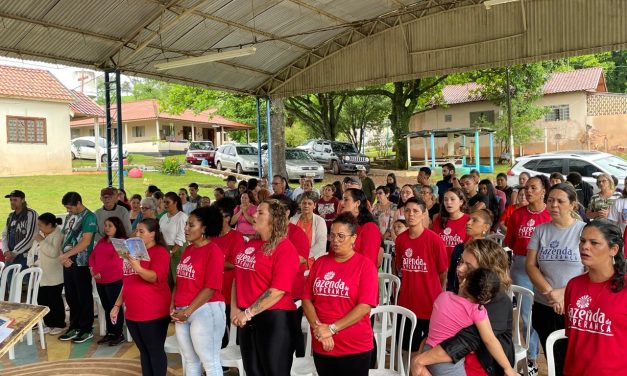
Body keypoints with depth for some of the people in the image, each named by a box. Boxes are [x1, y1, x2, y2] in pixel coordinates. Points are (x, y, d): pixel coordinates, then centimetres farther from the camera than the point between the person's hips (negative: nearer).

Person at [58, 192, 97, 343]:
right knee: (71, 297, 13)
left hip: (82, 264, -7)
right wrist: (64, 257, -3)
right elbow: (64, 238, 13)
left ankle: (86, 329, 11)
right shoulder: (69, 217, 13)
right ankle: (74, 327, 25)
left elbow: (86, 241, -18)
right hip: (68, 263, 7)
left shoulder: (89, 217, -10)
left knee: (84, 297, 2)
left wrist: (66, 254, -20)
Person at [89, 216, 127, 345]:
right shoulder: (101, 241, 17)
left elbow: (115, 261, -17)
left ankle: (119, 334, 9)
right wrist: (93, 269, -6)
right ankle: (110, 333, 24)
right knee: (106, 307, 14)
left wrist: (100, 271, -13)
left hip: (114, 280, -7)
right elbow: (92, 256, 12)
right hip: (100, 280, 7)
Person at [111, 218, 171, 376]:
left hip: (153, 313, -8)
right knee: (143, 350, 13)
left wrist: (137, 267, -38)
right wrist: (117, 305, 19)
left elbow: (155, 277, -23)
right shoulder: (134, 252, 15)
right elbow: (127, 283, 21)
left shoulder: (160, 252, -9)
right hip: (132, 312, 8)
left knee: (155, 350, -1)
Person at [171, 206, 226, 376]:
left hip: (204, 311, -8)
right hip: (182, 314, 8)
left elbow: (211, 287, -17)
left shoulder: (213, 250, -11)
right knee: (190, 360, 18)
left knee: (209, 362, 2)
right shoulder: (188, 250, 12)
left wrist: (188, 311, -16)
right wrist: (173, 306, 4)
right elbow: (179, 281, 16)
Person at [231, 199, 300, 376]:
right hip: (246, 319, 7)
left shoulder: (285, 249, -13)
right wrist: (234, 309, 1)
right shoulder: (251, 245, 10)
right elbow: (239, 278, 13)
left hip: (274, 319, -7)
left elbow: (278, 290, -20)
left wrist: (248, 312, -17)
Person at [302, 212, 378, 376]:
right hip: (321, 346, 4)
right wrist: (318, 328, -12)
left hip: (355, 348, -3)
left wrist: (331, 329, -18)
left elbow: (365, 307, -15)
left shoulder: (365, 265, -8)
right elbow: (307, 299, 2)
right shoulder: (320, 262, 4)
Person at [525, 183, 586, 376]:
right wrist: (549, 292, -14)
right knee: (552, 360, 14)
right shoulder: (540, 230, 3)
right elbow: (530, 265, -2)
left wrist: (565, 293, -16)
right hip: (543, 306, 3)